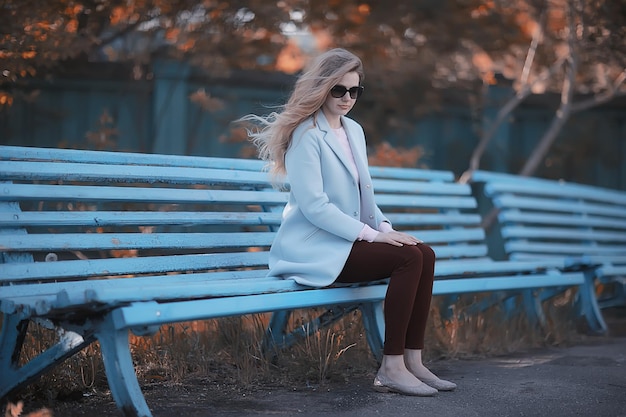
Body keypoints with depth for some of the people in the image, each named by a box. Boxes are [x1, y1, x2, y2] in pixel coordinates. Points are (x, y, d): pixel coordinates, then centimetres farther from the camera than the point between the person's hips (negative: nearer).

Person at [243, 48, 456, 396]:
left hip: (348, 240, 8)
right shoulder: (306, 134, -10)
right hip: (315, 248, -8)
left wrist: (384, 226, 2)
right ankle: (391, 368, -19)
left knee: (425, 254, -13)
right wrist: (370, 234, -20)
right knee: (409, 257, -23)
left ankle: (412, 361, -12)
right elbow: (314, 206, -18)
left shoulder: (354, 130, 16)